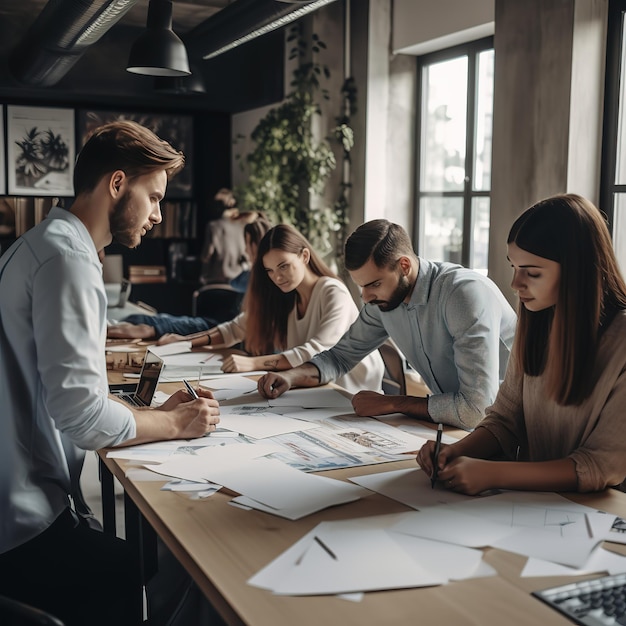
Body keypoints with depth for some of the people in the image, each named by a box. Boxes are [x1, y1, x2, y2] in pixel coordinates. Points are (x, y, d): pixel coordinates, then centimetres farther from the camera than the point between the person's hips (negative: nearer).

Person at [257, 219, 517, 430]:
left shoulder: (466, 292, -28)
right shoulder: (383, 299, -5)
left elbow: (474, 408, -34)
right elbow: (342, 355, 11)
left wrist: (390, 403, -23)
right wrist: (290, 377, -9)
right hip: (448, 422, 6)